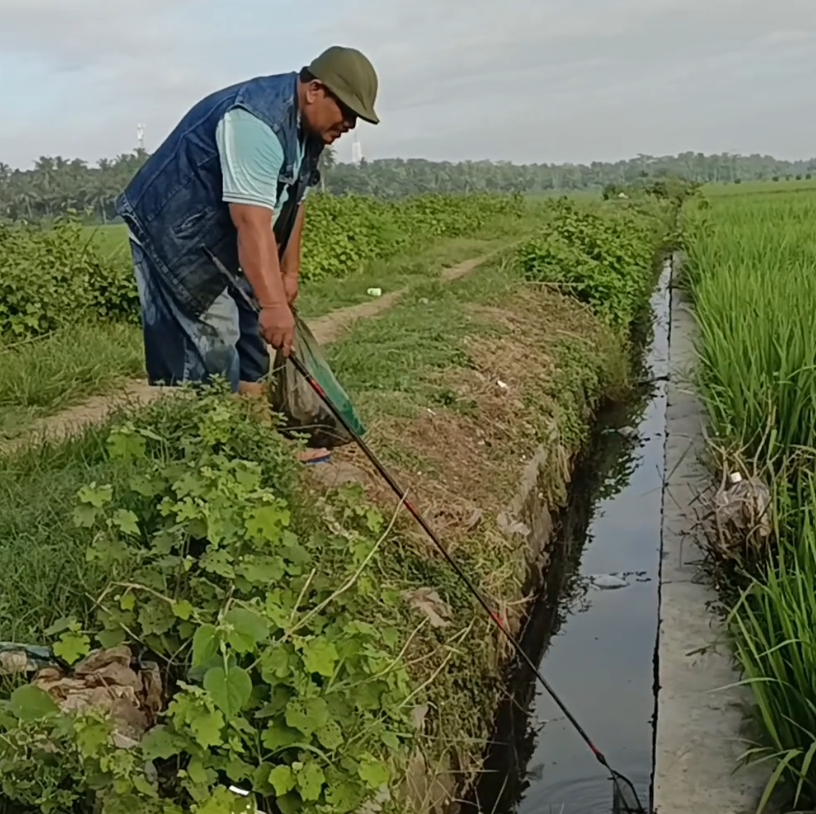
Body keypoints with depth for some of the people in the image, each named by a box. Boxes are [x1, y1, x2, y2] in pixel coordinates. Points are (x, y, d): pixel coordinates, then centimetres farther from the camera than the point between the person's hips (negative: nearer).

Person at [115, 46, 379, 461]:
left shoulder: (307, 127, 3)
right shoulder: (257, 121, -29)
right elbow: (252, 221, -38)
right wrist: (273, 304, -43)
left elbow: (292, 201, 9)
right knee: (210, 341, -13)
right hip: (173, 230, -10)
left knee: (248, 332, 10)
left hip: (220, 238, 10)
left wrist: (289, 273, 8)